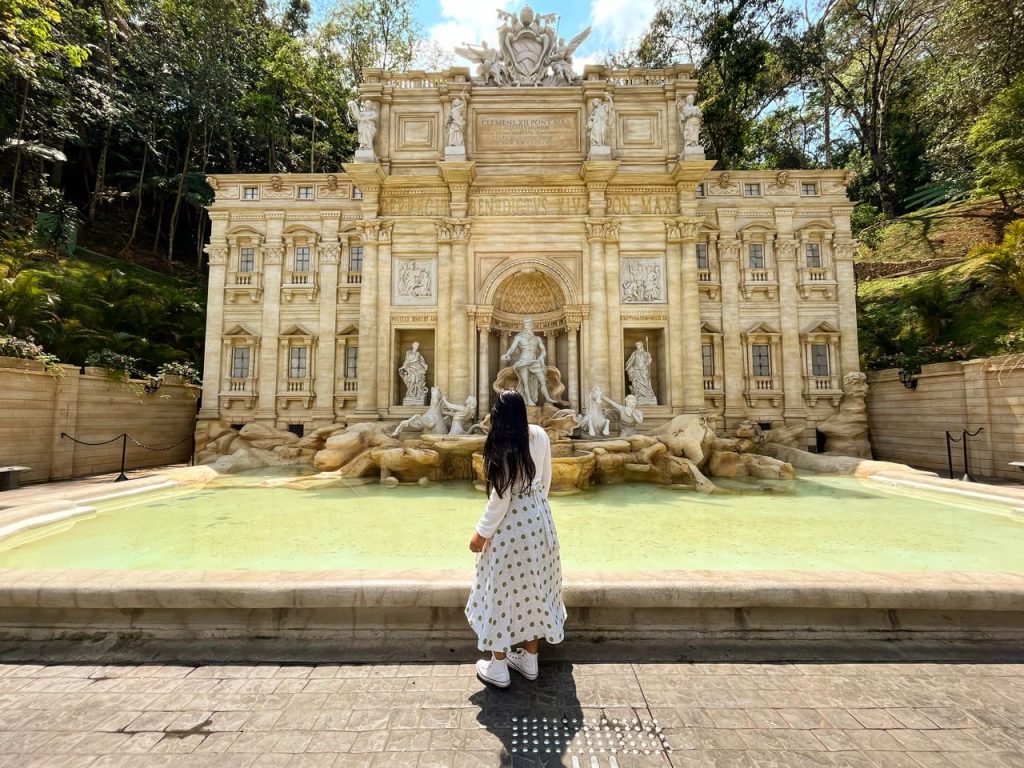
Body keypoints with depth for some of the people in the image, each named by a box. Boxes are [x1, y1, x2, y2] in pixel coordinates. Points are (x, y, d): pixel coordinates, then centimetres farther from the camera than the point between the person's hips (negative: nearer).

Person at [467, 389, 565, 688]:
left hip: (512, 525, -7)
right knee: (535, 586, 18)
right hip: (539, 519, 7)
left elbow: (501, 497, -19)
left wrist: (482, 532, -7)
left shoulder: (502, 446, -22)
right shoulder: (540, 435, -3)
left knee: (504, 591, 11)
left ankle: (498, 668, 28)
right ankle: (530, 659, 36)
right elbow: (545, 480, 7)